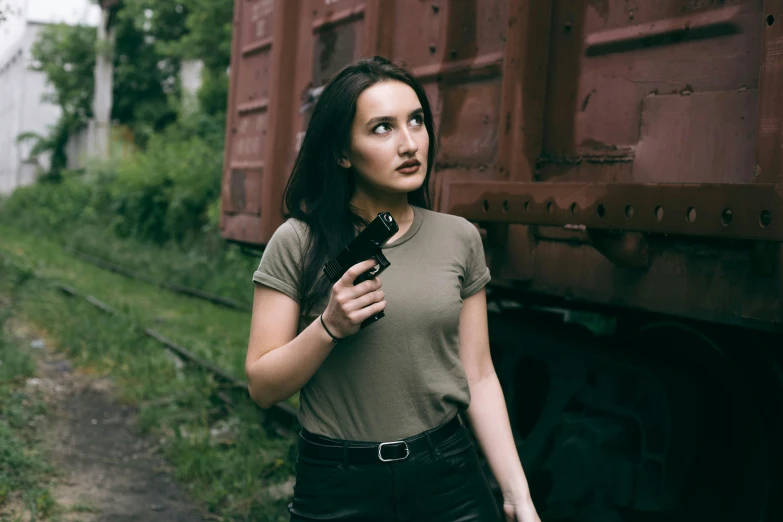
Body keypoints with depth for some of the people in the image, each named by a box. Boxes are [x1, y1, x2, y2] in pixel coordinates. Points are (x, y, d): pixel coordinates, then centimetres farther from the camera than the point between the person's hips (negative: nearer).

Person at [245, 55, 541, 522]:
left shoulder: (460, 240, 1)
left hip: (448, 477, 2)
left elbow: (478, 377, 3)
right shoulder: (298, 243, -6)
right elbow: (263, 387, -5)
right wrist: (329, 326, -21)